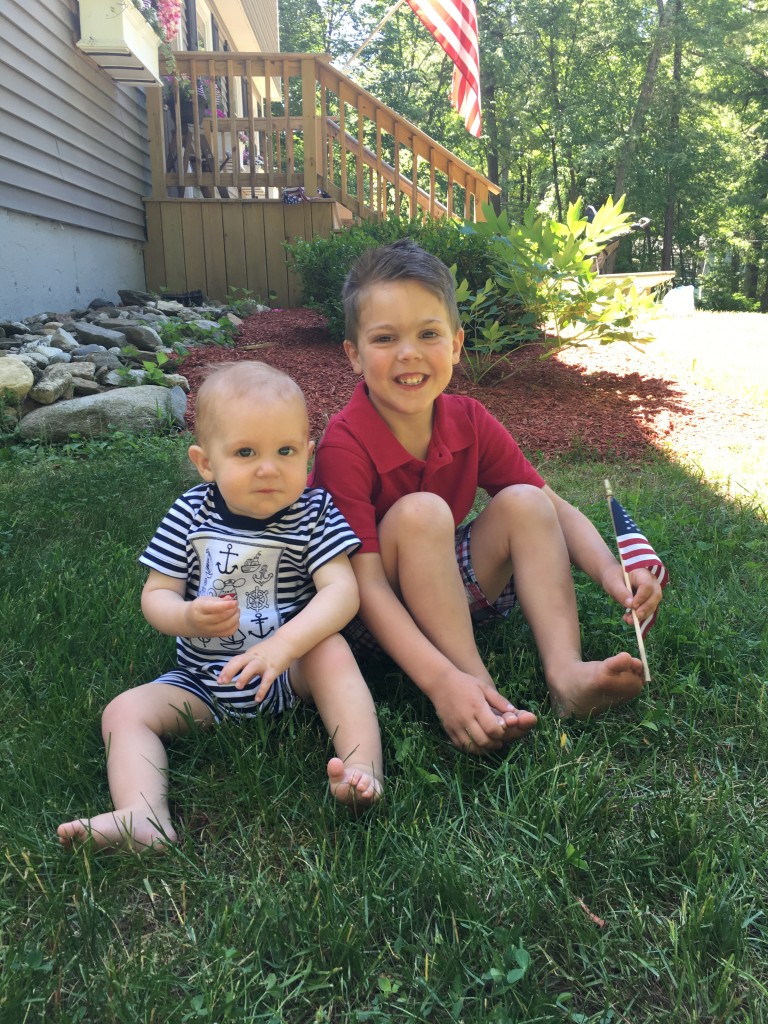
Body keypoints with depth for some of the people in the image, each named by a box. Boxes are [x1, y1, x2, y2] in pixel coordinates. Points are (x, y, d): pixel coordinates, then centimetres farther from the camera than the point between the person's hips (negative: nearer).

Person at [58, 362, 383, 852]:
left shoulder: (313, 512, -11)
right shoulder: (191, 514, -7)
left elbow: (342, 590, -22)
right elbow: (156, 594, -3)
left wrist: (283, 644, -38)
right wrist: (187, 617, -28)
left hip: (291, 672, -2)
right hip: (203, 679, 3)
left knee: (331, 648, -31)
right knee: (126, 710, -13)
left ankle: (364, 770, -35)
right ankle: (144, 820, -29)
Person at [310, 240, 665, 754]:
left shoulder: (470, 423, -7)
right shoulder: (345, 445, -24)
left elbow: (557, 510, -4)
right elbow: (366, 584, -29)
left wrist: (610, 570, -24)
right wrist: (443, 682, -41)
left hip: (447, 595, 6)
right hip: (365, 616, -5)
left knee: (522, 502, -14)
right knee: (420, 512, -30)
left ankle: (565, 672, -20)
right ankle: (480, 687, -26)